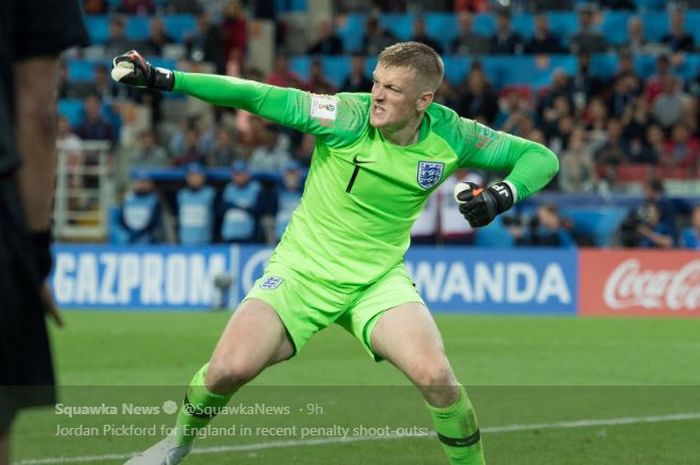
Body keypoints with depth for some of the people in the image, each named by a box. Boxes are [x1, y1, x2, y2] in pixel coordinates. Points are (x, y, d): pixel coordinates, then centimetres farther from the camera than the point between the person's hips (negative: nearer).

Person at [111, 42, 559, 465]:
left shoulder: (450, 135, -11)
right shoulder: (349, 117, -19)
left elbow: (541, 157, -2)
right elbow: (255, 96, -21)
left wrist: (503, 195, -23)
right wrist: (164, 78, -27)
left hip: (379, 281, 1)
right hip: (302, 270, -1)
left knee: (436, 376, -23)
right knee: (228, 369, -19)